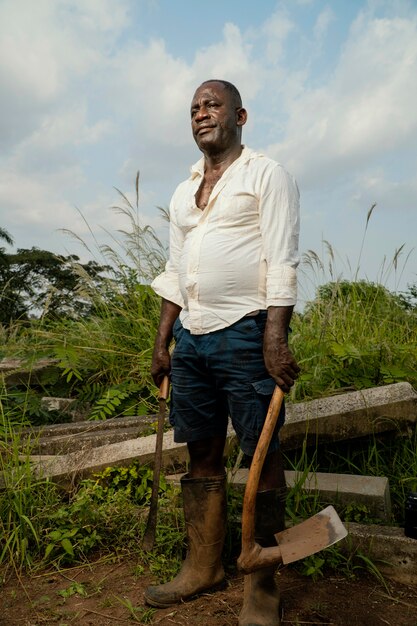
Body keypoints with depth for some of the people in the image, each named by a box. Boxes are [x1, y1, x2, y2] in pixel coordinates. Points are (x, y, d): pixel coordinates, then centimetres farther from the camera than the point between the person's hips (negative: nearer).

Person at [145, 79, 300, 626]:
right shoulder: (184, 193, 20)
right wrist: (161, 343, 15)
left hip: (245, 333, -6)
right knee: (202, 452, 12)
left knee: (262, 455, 1)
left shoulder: (265, 175, 1)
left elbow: (282, 262, -9)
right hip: (191, 336, 7)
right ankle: (203, 567, 27)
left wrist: (275, 340, -18)